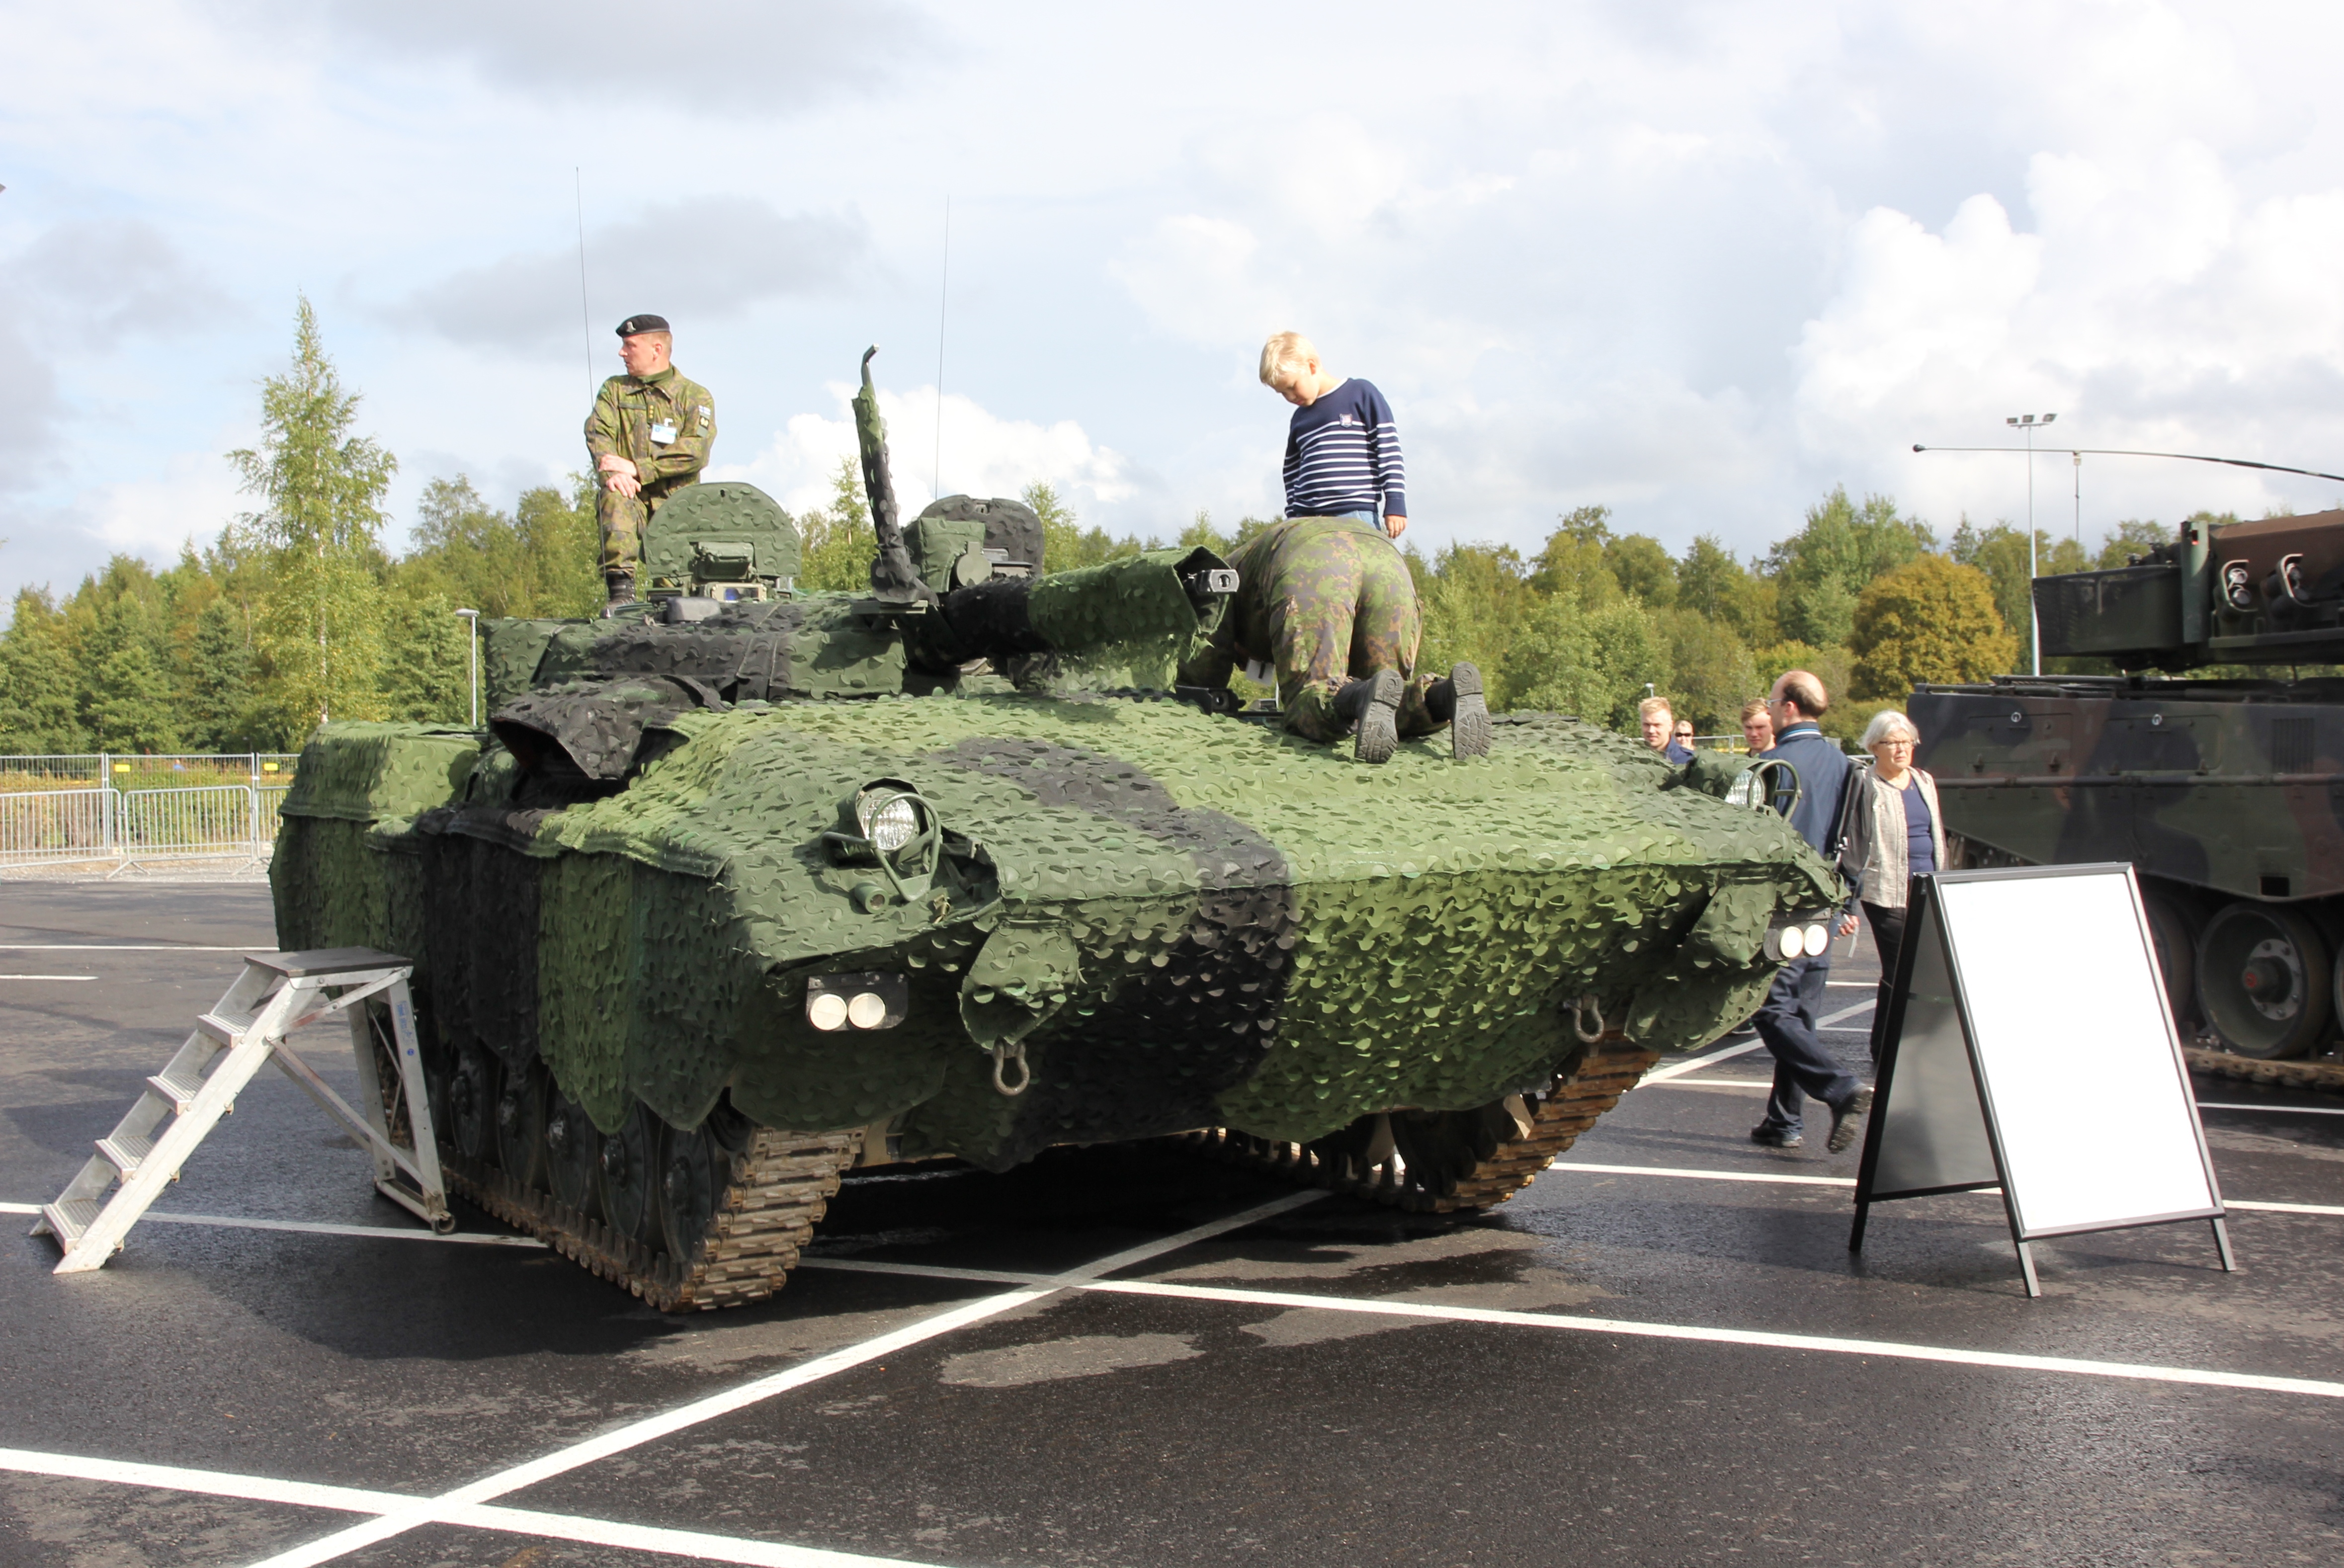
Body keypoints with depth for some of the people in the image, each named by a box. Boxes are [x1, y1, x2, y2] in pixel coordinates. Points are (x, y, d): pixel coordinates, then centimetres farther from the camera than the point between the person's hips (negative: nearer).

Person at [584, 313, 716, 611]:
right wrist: (611, 472, -23)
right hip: (630, 497, 1)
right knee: (614, 498, -34)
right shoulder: (614, 390, 16)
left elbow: (695, 453, -9)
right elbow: (598, 433, -1)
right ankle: (620, 589, -37)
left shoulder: (695, 396, 7)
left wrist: (637, 469, -19)